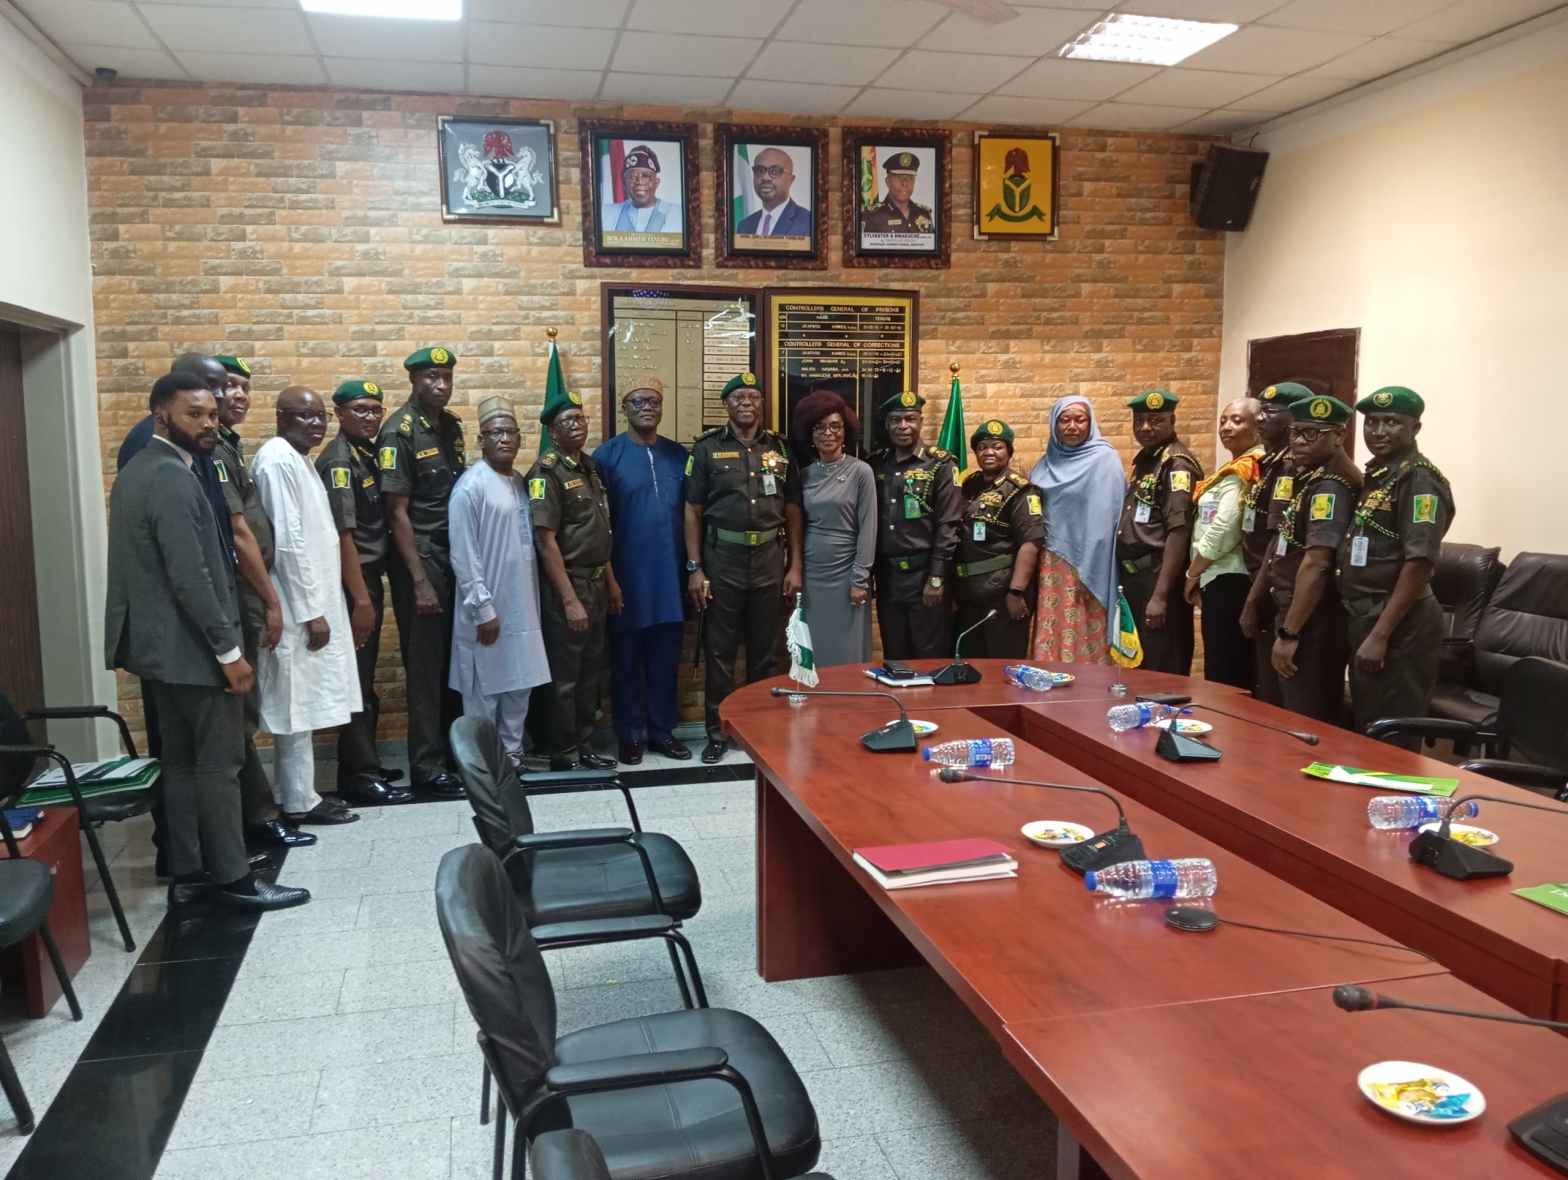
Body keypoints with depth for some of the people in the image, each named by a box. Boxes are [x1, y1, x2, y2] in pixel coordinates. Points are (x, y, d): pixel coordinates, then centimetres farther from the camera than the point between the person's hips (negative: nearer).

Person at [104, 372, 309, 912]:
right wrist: (229, 651, -19)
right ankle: (232, 878, 8)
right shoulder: (173, 477, -19)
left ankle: (188, 873, 22)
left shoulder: (136, 471, 13)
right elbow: (191, 577, -24)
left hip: (160, 643, 10)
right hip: (192, 646, -10)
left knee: (181, 762, 14)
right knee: (217, 765, -1)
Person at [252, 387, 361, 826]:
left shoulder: (299, 459, 15)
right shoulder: (278, 461, -16)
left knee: (302, 703, 14)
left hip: (312, 601, 10)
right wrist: (311, 611, -20)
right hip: (298, 608, -10)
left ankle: (295, 790, 23)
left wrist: (319, 604, 17)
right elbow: (287, 543, -21)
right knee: (296, 704, -2)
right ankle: (299, 801, 6)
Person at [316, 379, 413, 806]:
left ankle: (363, 766, 25)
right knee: (355, 680, -3)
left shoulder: (369, 454, 13)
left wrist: (374, 590, 12)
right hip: (352, 582, -9)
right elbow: (342, 534, -19)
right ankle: (360, 776, 3)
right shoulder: (338, 461, -13)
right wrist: (360, 598, -21)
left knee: (365, 678, 15)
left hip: (372, 577, 9)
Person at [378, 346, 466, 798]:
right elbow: (398, 512, -13)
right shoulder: (399, 431, -11)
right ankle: (427, 766, 9)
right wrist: (419, 580, -17)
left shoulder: (451, 426, 10)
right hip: (419, 557, -6)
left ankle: (455, 751, 23)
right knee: (426, 663, 0)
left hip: (455, 555, 6)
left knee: (456, 659, 11)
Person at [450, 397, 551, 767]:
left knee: (519, 687, 14)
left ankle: (512, 756, 26)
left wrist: (533, 600, 13)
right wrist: (483, 608, -17)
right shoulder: (471, 486, -12)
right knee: (484, 693, 3)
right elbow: (463, 557, -15)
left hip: (522, 607, 7)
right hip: (489, 610, -7)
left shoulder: (521, 482, 10)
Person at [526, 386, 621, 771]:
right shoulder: (547, 472, -13)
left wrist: (611, 581, 16)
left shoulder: (589, 467, 11)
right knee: (564, 676, 1)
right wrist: (569, 599, -20)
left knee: (591, 672, 14)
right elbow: (545, 540, -18)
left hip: (596, 583, 8)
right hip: (565, 585, -8)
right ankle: (562, 756, 12)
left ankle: (585, 746, 26)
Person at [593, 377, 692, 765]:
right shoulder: (608, 454, -4)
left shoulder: (678, 454, 8)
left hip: (669, 574, 3)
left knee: (666, 657, 10)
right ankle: (631, 733, 17)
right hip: (627, 574, -3)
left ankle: (662, 729, 21)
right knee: (627, 659, 6)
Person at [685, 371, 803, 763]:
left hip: (769, 559, 2)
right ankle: (717, 732, 14)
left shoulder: (780, 449, 7)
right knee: (718, 650, 4)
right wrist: (694, 569, -6)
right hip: (721, 559, -2)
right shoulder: (707, 448, 0)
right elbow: (693, 511, -1)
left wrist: (795, 566, 3)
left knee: (766, 650, 10)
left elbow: (793, 510, 9)